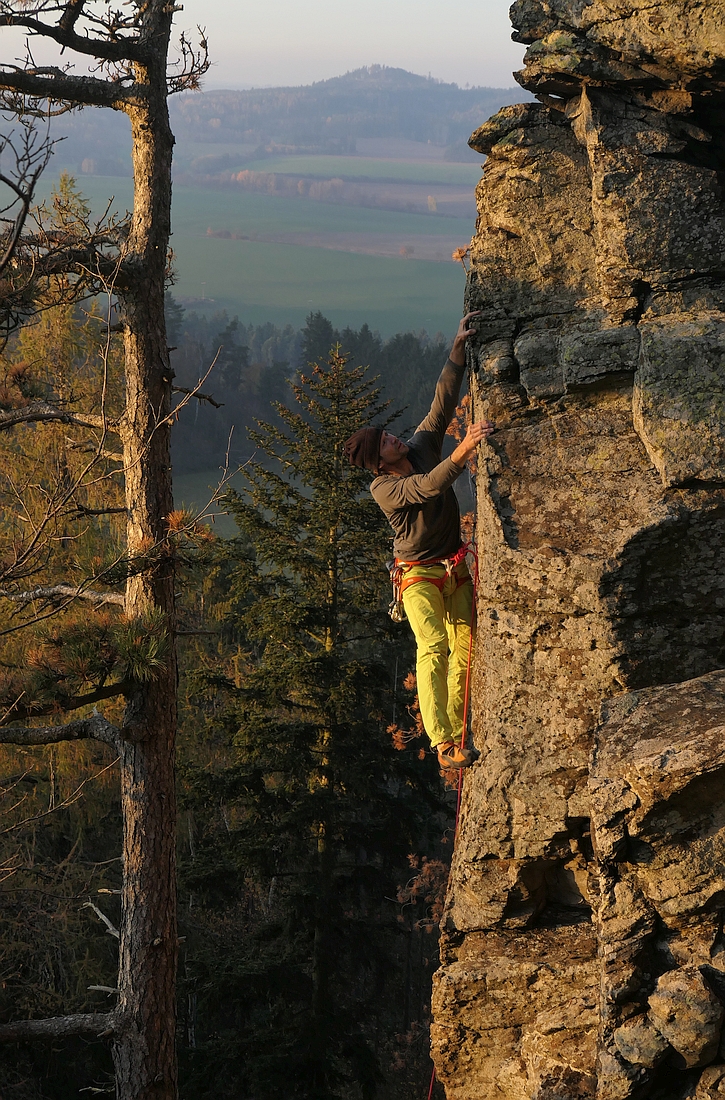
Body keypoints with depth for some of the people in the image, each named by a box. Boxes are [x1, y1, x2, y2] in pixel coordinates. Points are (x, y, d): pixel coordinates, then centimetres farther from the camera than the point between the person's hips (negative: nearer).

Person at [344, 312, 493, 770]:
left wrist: (459, 347, -9)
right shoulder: (385, 488, -18)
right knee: (433, 649, -20)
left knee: (464, 650, 2)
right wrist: (464, 450, -44)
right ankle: (443, 743, -26)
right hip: (419, 574, -6)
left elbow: (444, 401, -2)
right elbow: (429, 486, -35)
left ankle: (457, 733, 9)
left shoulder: (422, 447, -1)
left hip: (456, 569, 6)